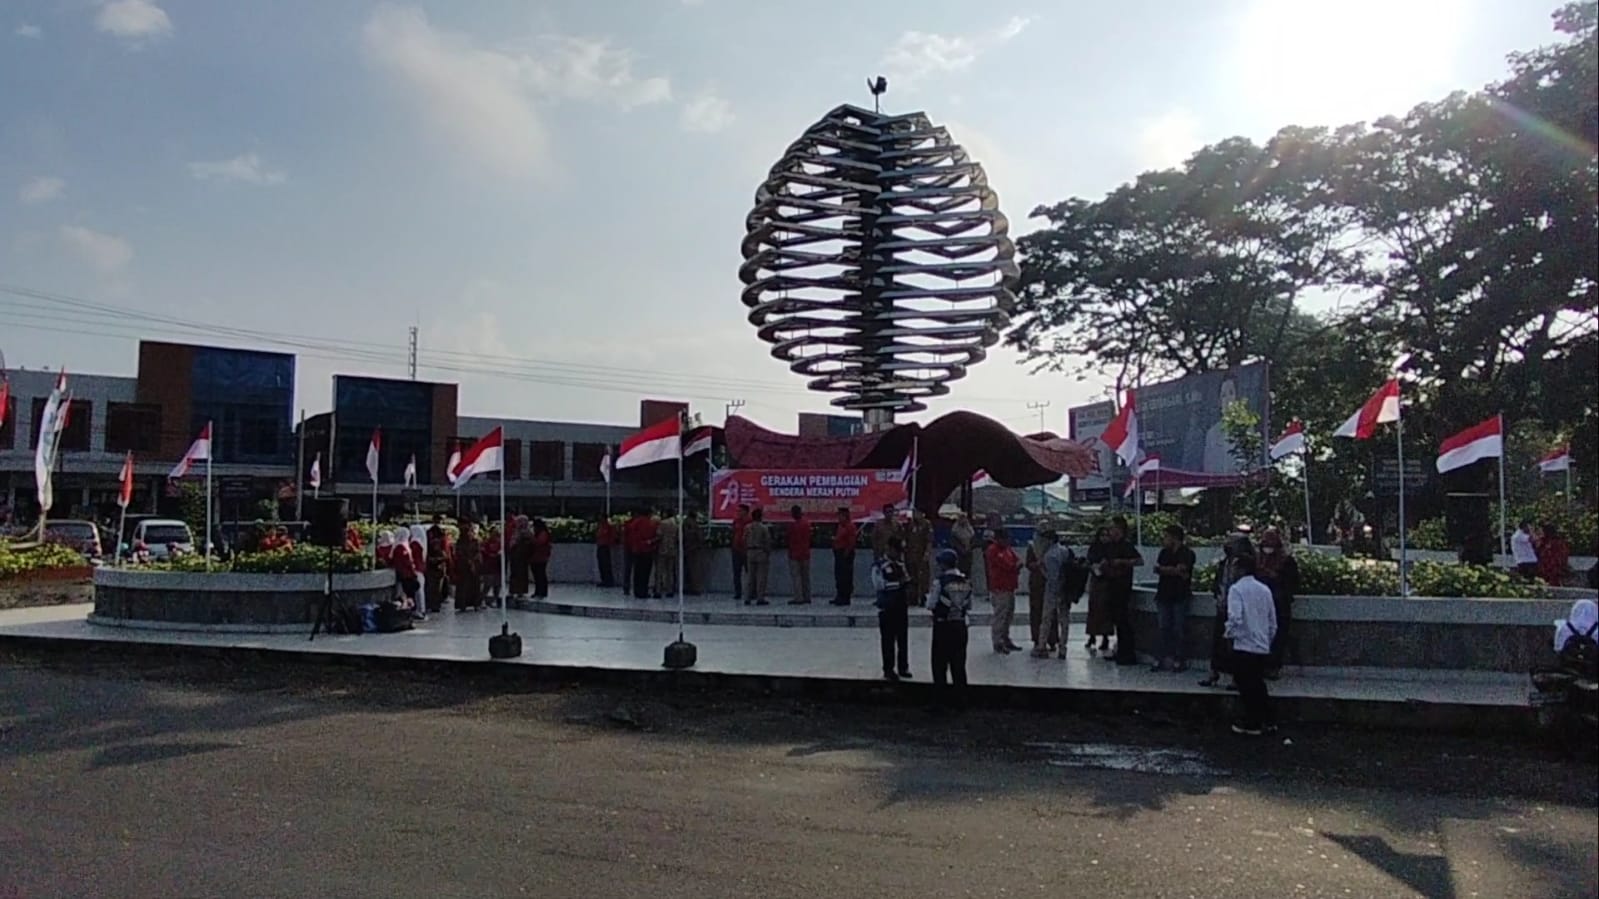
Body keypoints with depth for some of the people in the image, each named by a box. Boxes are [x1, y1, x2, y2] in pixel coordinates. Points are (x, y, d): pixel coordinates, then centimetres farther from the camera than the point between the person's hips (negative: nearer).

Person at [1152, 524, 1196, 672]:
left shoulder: (1187, 553, -6)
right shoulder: (1164, 552, 13)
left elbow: (1180, 569, -17)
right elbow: (1157, 568, 2)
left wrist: (1164, 569, -5)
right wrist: (1175, 571, -10)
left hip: (1180, 596, -5)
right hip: (1164, 594, 5)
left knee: (1178, 629, -3)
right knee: (1164, 628, 5)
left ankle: (1180, 660, 4)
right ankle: (1163, 659, 9)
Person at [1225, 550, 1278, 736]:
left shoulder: (1237, 589, -12)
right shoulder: (1264, 589, 8)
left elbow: (1235, 618, -23)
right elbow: (1273, 621, 12)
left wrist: (1229, 634, -6)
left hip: (1244, 646, -6)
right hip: (1263, 647, 7)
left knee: (1247, 686, 5)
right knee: (1258, 684, 19)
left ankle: (1252, 724, 11)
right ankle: (1268, 721, 23)